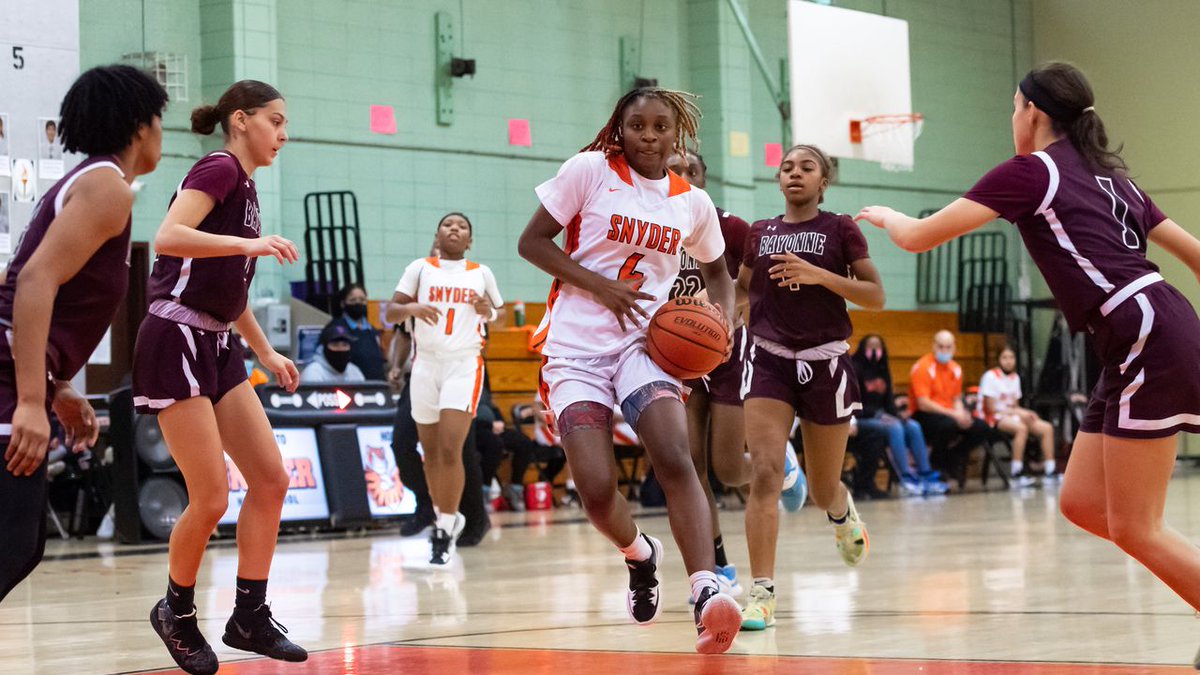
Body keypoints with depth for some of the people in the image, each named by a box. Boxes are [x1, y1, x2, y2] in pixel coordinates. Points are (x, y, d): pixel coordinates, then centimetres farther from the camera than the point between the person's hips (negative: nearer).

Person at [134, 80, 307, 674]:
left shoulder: (244, 184, 17)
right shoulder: (218, 169, -10)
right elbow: (167, 237, -27)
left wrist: (267, 353, 29)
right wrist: (250, 243, -33)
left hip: (216, 347, 9)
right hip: (176, 342, -9)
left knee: (270, 479, 3)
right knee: (211, 499, -8)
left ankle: (250, 617, 9)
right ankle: (177, 612, 13)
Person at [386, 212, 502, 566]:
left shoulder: (481, 273, 8)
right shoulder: (420, 268, 5)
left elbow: (497, 316, 19)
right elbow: (390, 313, 0)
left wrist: (488, 311, -4)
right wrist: (413, 308, -21)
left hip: (464, 365, -2)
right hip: (426, 364, 2)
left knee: (450, 449, -15)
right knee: (431, 451, 10)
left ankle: (446, 527, -8)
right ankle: (446, 519, 28)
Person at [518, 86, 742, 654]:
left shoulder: (692, 202, 8)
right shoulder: (590, 170, -3)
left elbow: (716, 270, 25)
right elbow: (532, 241, -2)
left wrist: (723, 315, 3)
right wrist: (601, 286, -14)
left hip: (643, 344, 2)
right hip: (575, 347, -2)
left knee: (675, 460, -25)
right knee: (596, 490, -13)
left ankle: (707, 594, -35)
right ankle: (638, 553, 22)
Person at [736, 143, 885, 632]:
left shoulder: (840, 230, 0)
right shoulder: (758, 233, 8)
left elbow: (876, 297, -6)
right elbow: (738, 290, 22)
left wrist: (818, 275, -18)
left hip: (825, 362, -1)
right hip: (769, 360, 1)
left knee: (823, 492, 10)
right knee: (765, 472, -18)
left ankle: (843, 511, 49)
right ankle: (762, 596, -20)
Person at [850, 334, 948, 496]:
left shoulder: (882, 369, 15)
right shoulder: (855, 368, -6)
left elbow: (888, 400, 15)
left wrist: (896, 414, -5)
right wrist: (877, 415, -21)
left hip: (880, 416, 7)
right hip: (860, 419, -7)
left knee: (913, 426, -16)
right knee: (894, 427, -32)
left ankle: (926, 475, -19)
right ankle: (906, 480, -35)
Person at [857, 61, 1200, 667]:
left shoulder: (1030, 171, -1)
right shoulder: (1109, 175, 22)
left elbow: (919, 236, 2)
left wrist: (886, 216, 24)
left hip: (1148, 338, -9)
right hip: (1137, 348, 9)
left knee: (1134, 527, -6)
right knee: (1081, 502, 11)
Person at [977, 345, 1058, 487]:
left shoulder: (1015, 378, 12)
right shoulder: (991, 377, -10)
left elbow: (1015, 406, 13)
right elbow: (990, 408, -14)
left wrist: (1026, 413, -9)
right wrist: (1016, 412, -18)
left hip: (1010, 416, 8)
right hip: (994, 419, -8)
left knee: (1047, 428, -8)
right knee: (1021, 428, -36)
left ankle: (1050, 472, -10)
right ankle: (1016, 475, -36)